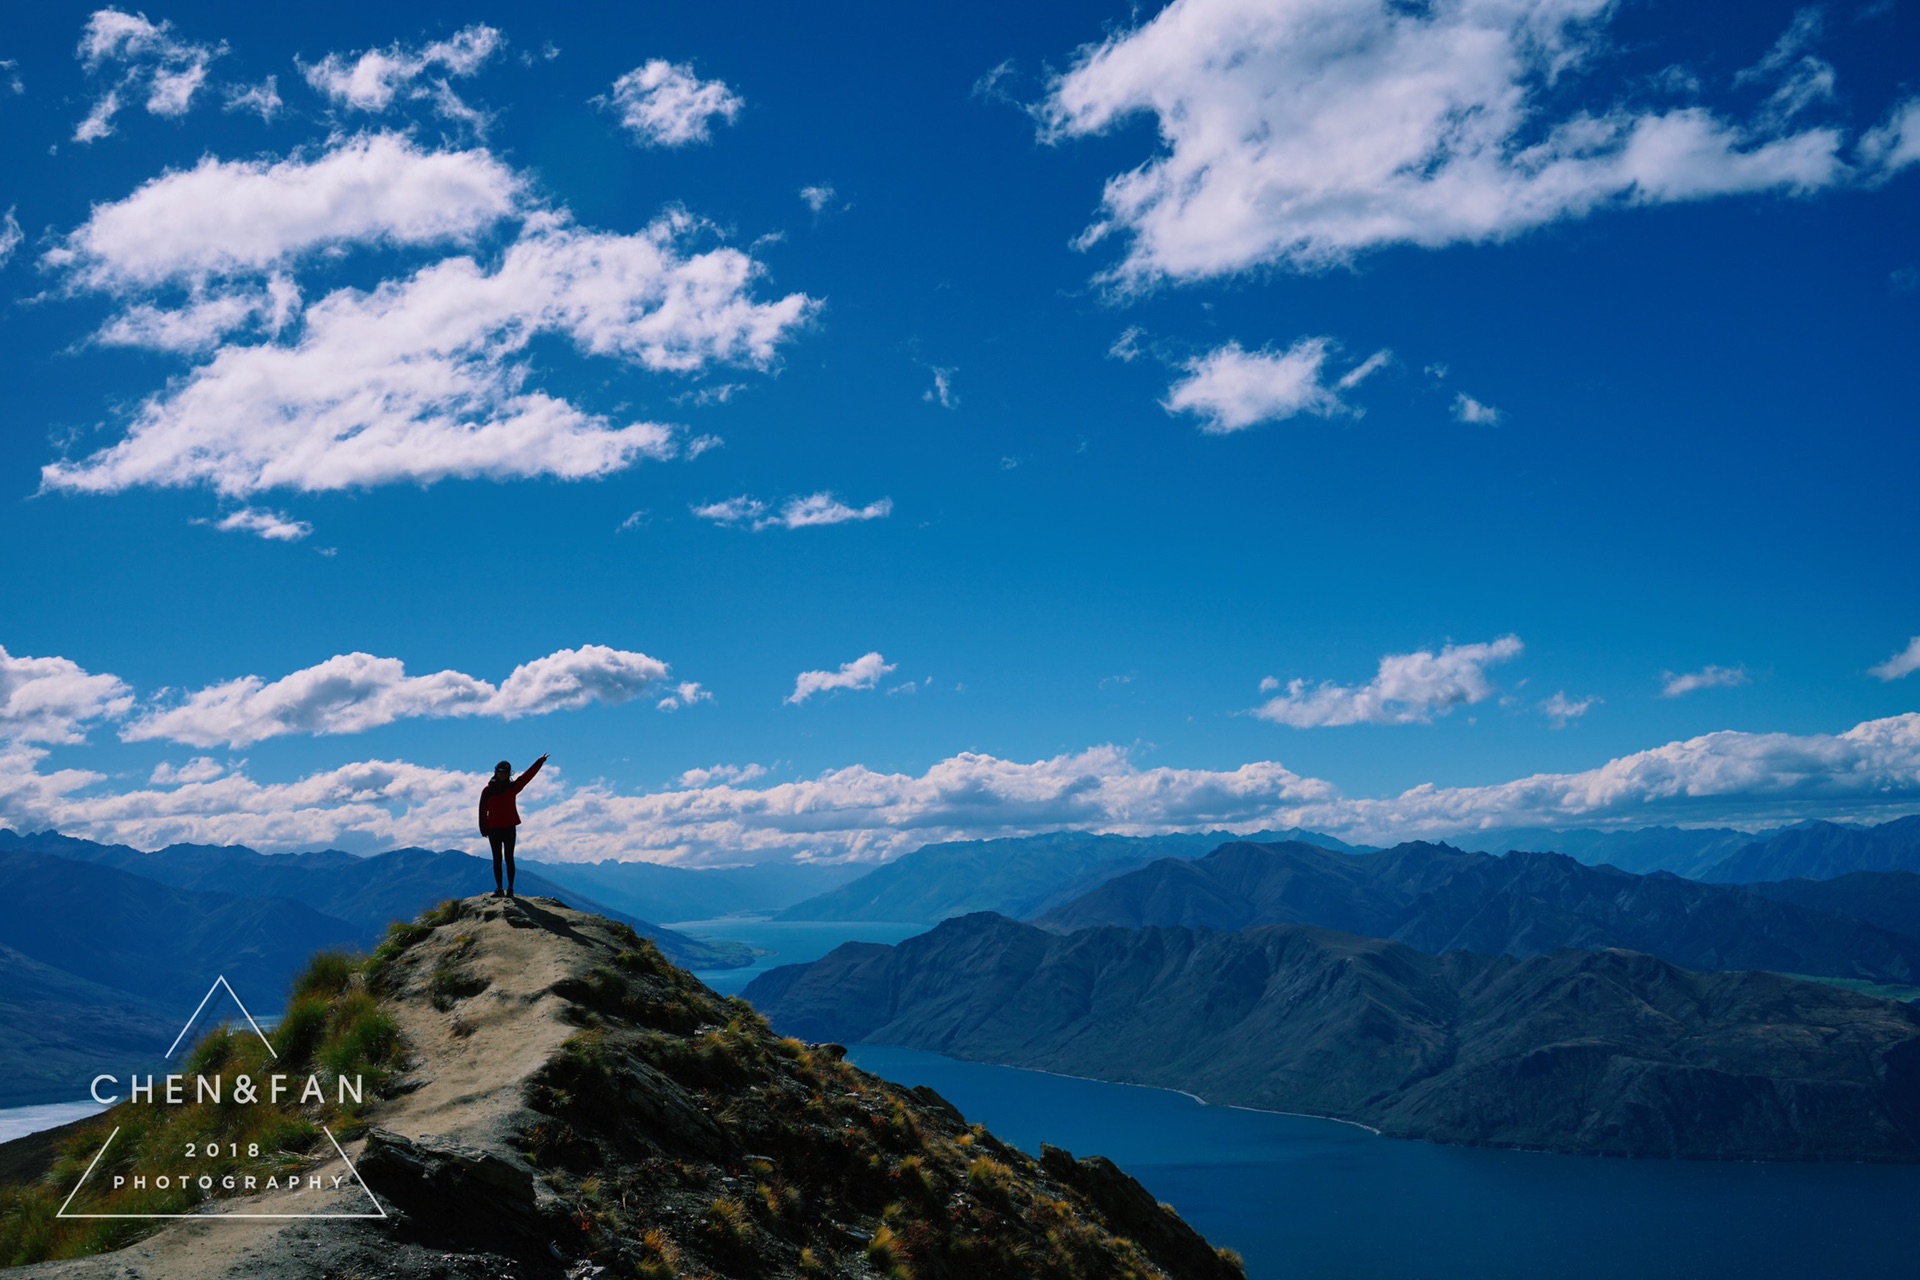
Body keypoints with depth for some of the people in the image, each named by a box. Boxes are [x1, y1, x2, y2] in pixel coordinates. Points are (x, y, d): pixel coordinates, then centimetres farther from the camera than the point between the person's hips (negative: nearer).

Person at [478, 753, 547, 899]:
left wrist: (539, 763, -14)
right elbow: (483, 810, 1)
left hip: (509, 828, 0)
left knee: (509, 858, 0)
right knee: (497, 859, 6)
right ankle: (499, 889, 9)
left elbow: (527, 776, -5)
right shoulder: (487, 790, 1)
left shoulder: (512, 787, 2)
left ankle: (510, 889, 1)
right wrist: (483, 828, -3)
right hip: (493, 829, 1)